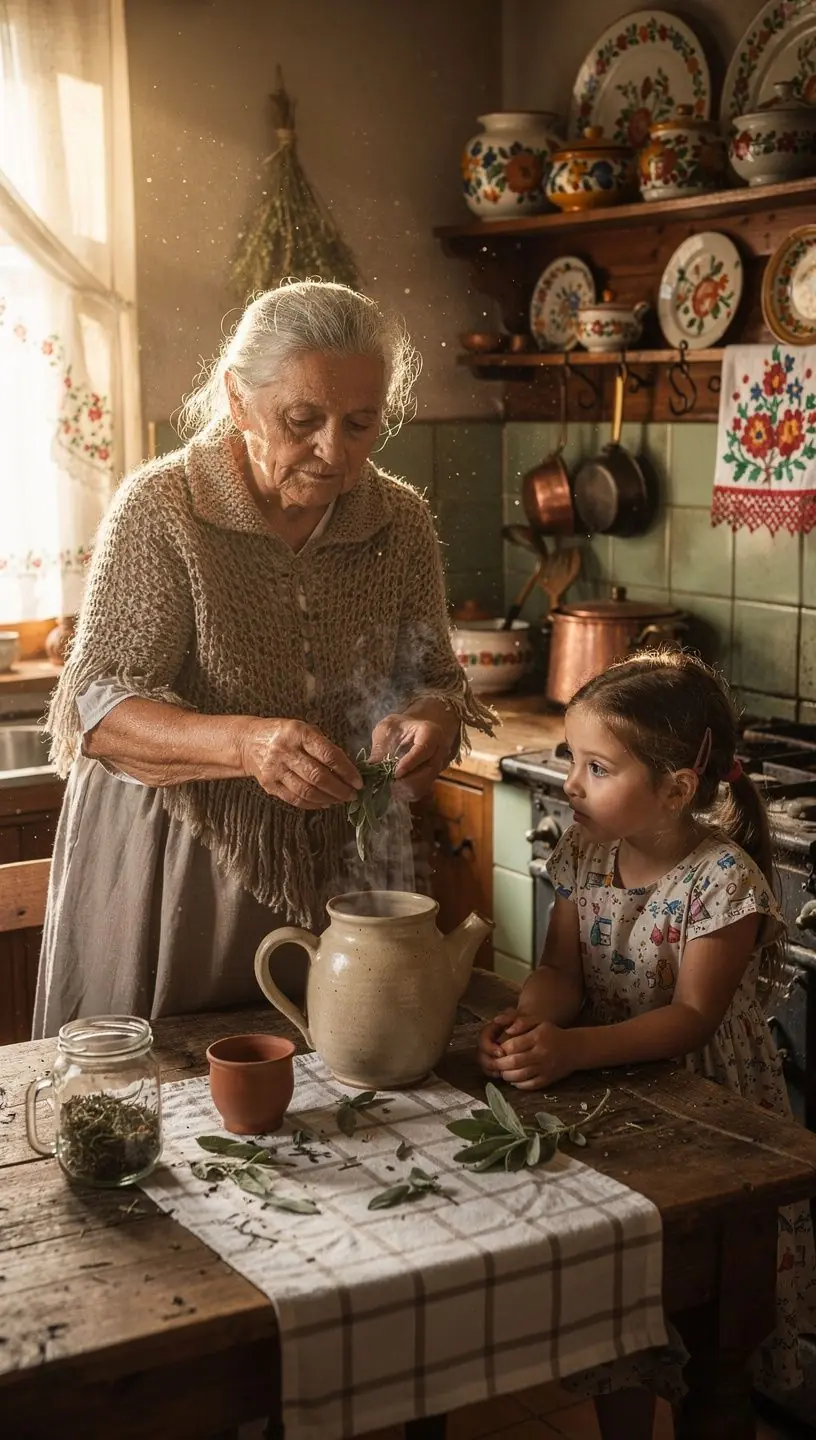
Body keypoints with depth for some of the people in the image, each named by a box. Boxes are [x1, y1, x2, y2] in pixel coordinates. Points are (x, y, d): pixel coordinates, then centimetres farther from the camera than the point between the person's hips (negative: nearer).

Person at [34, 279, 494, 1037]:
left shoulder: (401, 520, -3)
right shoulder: (161, 508, -15)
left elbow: (433, 680, 6)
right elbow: (100, 711, -19)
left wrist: (432, 719, -19)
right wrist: (243, 744, -37)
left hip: (338, 871, 4)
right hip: (174, 864, -3)